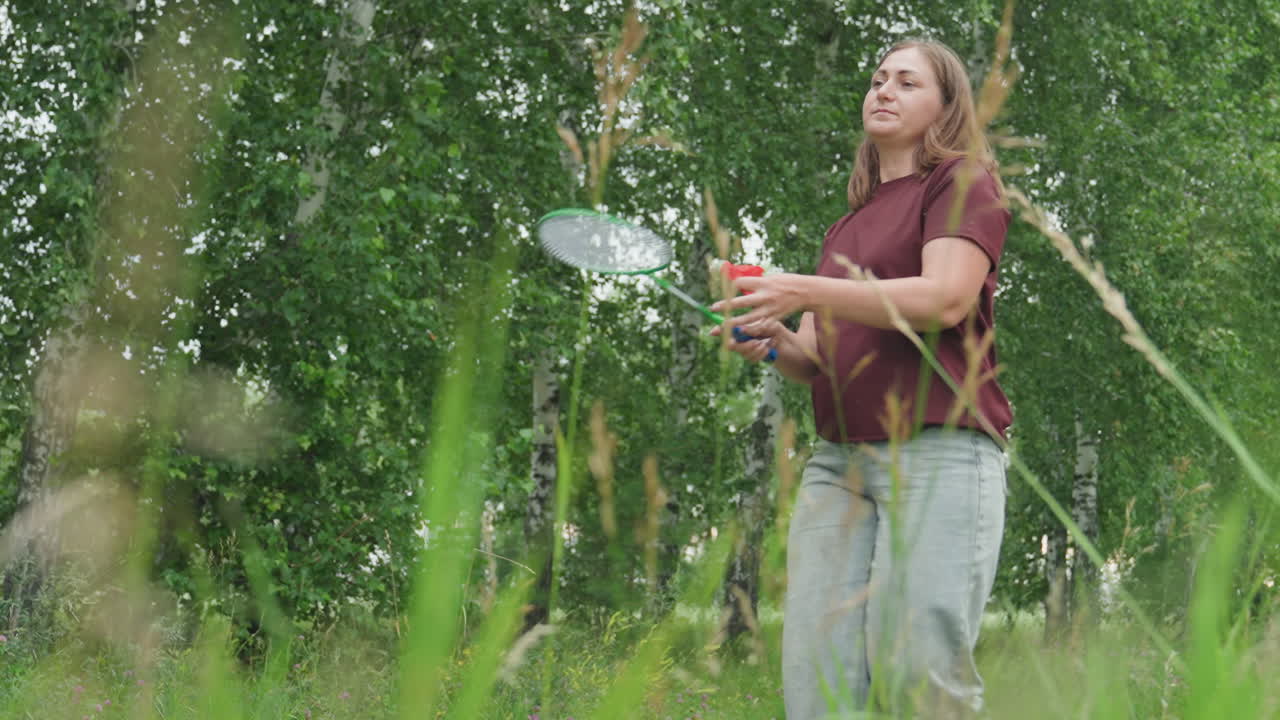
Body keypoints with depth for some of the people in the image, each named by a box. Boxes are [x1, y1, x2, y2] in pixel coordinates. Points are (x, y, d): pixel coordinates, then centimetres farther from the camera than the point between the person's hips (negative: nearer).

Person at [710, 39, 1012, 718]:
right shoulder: (847, 225, 27)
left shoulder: (962, 181, 6)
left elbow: (944, 299, -11)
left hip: (937, 451, -7)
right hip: (838, 459, 7)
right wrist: (777, 342, 1)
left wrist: (804, 291, -15)